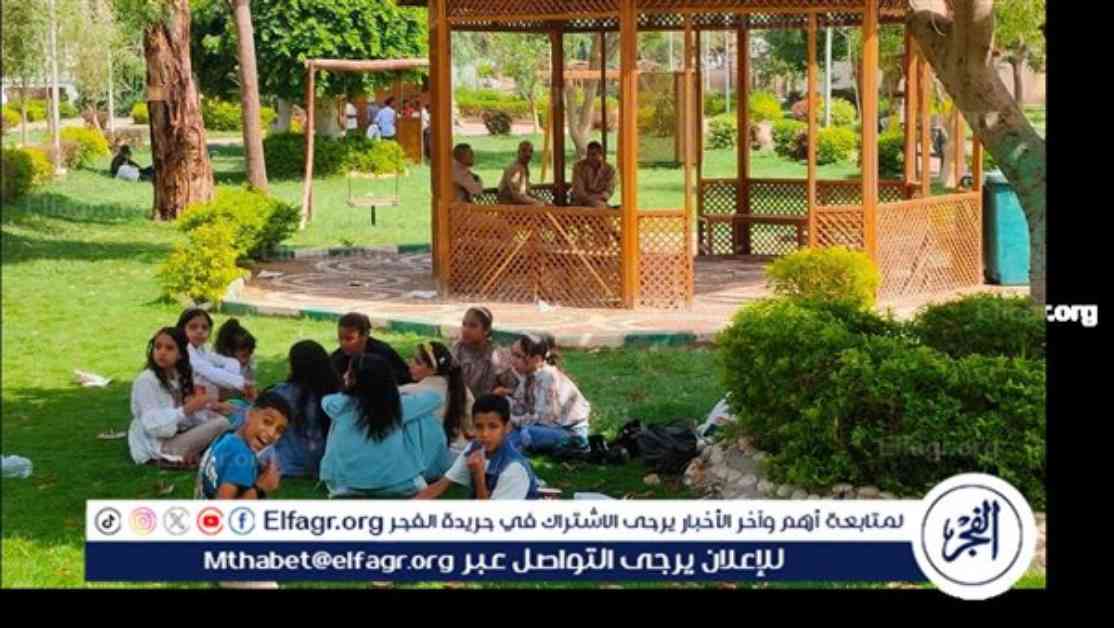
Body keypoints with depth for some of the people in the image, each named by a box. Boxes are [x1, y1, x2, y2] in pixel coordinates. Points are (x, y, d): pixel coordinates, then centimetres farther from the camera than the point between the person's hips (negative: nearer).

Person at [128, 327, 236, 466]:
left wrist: (211, 407, -6)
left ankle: (190, 453, 1)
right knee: (221, 424, -17)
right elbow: (153, 425, -23)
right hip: (156, 446, -9)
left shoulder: (180, 377, 11)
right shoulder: (145, 380, -15)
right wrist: (188, 409, -29)